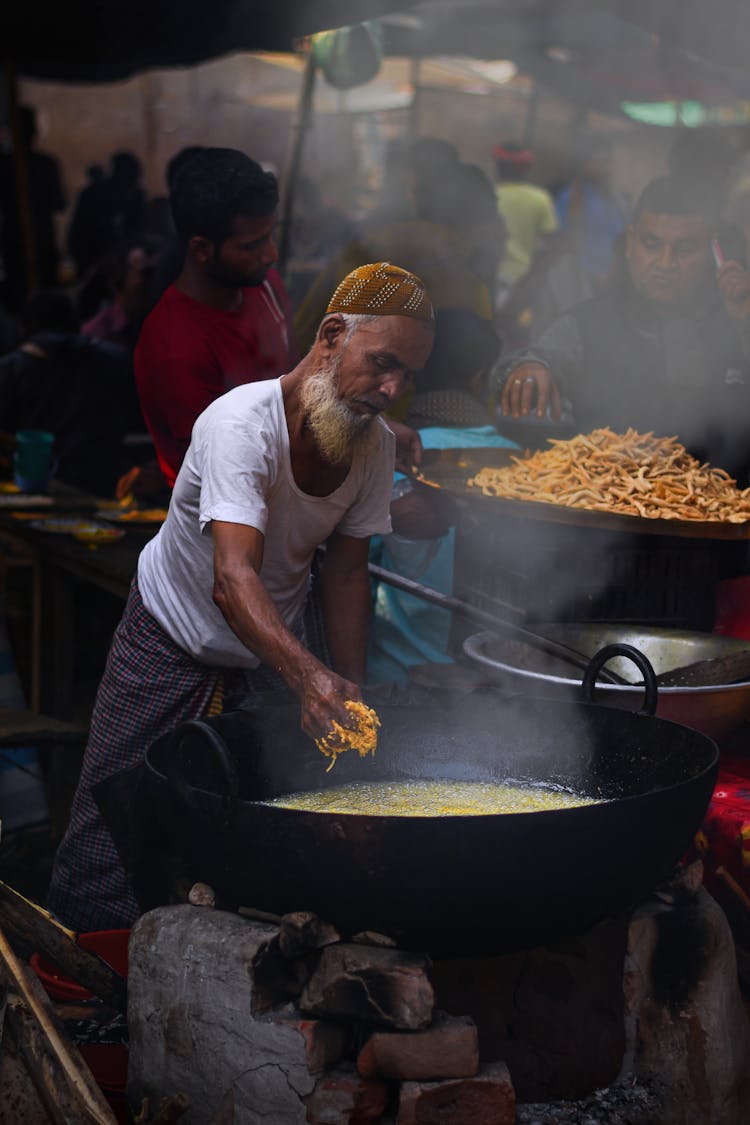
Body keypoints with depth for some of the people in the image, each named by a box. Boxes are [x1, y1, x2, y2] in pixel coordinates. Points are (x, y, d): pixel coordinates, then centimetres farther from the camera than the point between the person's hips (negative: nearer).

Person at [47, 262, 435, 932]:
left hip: (273, 652, 5)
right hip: (171, 642, -5)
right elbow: (233, 578, -45)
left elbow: (346, 571, -3)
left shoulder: (376, 443, -12)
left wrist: (351, 690, -14)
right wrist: (308, 677, -59)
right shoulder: (242, 422, -33)